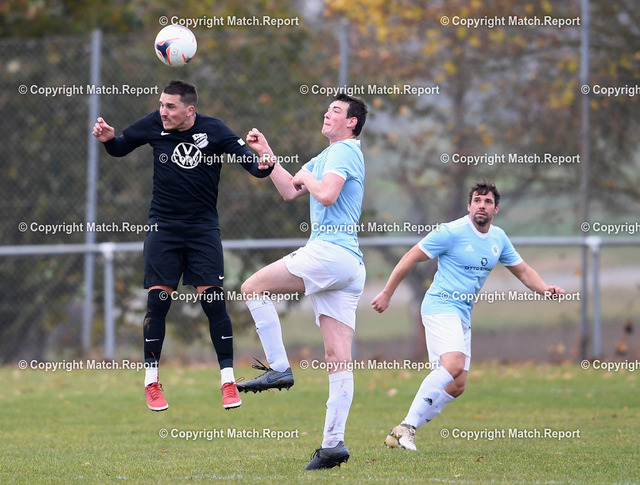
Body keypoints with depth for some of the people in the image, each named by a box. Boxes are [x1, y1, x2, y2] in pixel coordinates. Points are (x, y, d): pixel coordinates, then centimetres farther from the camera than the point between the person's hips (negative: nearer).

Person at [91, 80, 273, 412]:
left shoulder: (214, 131, -8)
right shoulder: (154, 125, -2)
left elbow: (248, 159, -14)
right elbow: (120, 148, 12)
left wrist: (262, 165, -37)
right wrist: (108, 139, -10)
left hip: (203, 228, -1)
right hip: (163, 227, 1)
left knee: (213, 300, -7)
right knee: (157, 300, -3)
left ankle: (228, 380, 2)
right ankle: (151, 382, 9)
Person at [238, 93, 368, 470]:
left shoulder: (344, 151, -4)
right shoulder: (329, 155, 26)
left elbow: (326, 195, -20)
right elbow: (290, 191, 30)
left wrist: (307, 177, -2)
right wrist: (266, 154, 25)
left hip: (329, 252, -9)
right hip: (350, 267, 9)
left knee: (254, 288, 0)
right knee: (339, 360, 0)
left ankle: (280, 369, -4)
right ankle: (334, 443, -6)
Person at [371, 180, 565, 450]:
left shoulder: (498, 238, 11)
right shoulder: (452, 232, -10)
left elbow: (522, 270, 22)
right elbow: (411, 257, -4)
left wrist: (545, 290, 3)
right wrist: (387, 293, -3)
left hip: (464, 314, 8)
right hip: (441, 305, -8)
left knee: (456, 386, 2)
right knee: (454, 365, -29)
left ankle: (401, 435, 6)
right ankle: (407, 427, -25)